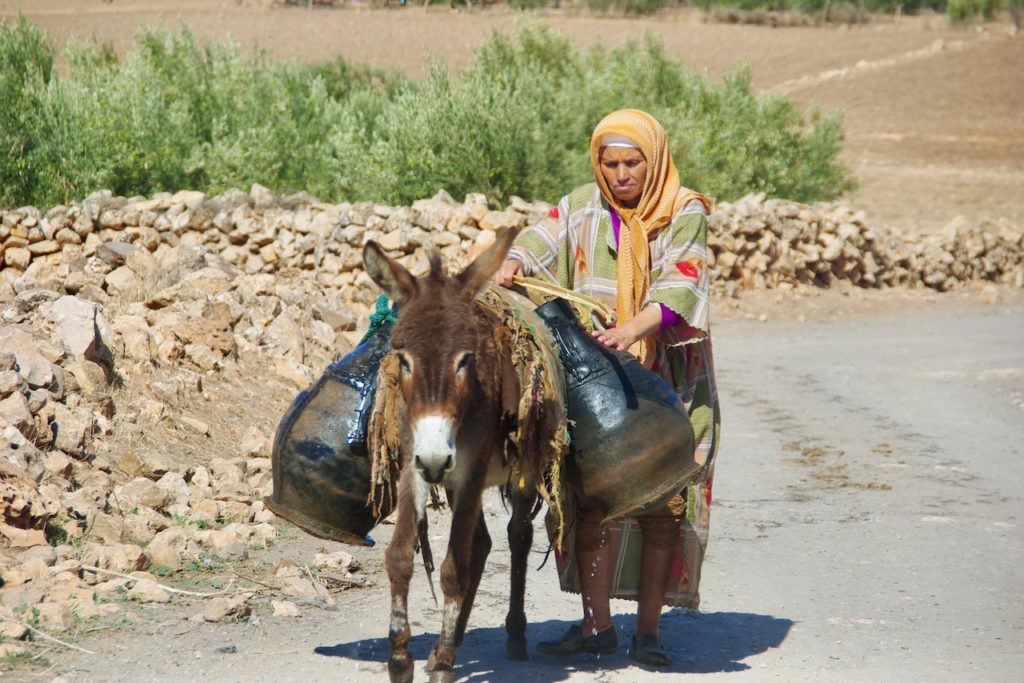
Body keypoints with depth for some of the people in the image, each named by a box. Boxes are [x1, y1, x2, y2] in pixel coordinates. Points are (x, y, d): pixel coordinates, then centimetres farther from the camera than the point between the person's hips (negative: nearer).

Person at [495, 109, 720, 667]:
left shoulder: (685, 214, -3)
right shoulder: (582, 207, 7)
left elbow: (679, 288, -16)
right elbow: (541, 242, -5)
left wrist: (633, 328, -33)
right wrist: (511, 266, -28)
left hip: (667, 377, -2)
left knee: (662, 499, -2)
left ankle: (648, 630, 5)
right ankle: (596, 625, 7)